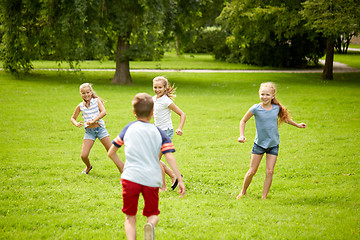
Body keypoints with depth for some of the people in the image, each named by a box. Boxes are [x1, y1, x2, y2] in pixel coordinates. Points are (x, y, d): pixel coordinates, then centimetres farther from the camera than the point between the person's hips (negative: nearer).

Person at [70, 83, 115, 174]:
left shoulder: (97, 101, -2)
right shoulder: (80, 106, 3)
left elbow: (104, 112, -17)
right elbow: (73, 118, 14)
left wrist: (93, 120, -28)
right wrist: (76, 124, -9)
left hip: (100, 128, -1)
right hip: (89, 132, 2)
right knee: (84, 156, -7)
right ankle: (88, 167, 27)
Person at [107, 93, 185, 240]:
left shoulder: (129, 128, 12)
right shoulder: (159, 133, 9)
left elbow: (111, 153, 14)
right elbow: (170, 157, -1)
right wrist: (180, 180, 0)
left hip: (130, 177, 0)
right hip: (152, 179, 0)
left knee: (130, 217, 13)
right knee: (153, 214, 15)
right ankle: (150, 225, -21)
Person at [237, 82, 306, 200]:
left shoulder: (276, 108, -4)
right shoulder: (256, 109, -13)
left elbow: (284, 118, 18)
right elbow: (243, 121, 1)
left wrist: (297, 125, 27)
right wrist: (242, 135, -10)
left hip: (273, 144, 2)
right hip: (259, 143, -2)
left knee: (270, 171, -5)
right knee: (252, 171, 2)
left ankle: (264, 197, 2)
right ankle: (243, 192, 23)